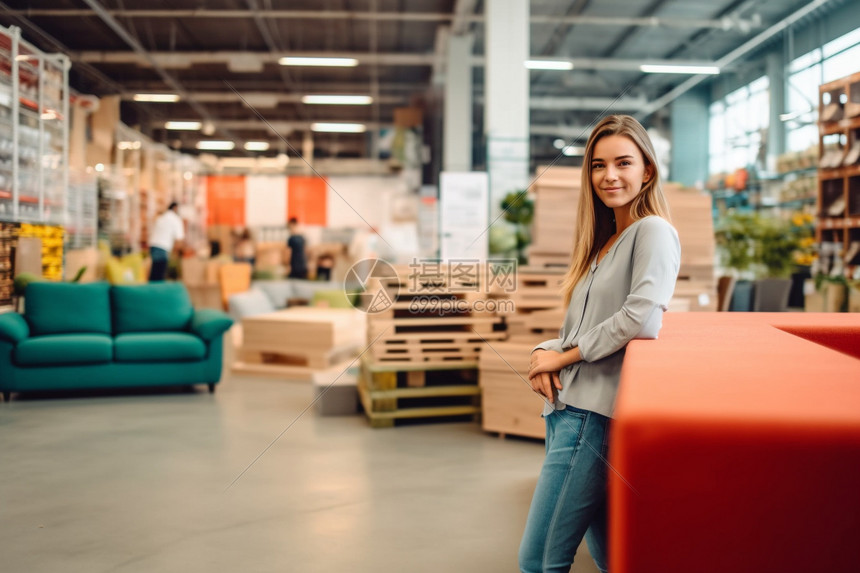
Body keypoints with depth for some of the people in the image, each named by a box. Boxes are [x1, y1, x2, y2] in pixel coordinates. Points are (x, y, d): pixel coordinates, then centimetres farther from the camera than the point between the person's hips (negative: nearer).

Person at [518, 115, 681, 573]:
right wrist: (545, 351, 1)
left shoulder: (653, 231, -6)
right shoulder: (602, 242, 20)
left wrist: (565, 355, -10)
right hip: (568, 405, 8)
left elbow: (642, 318, -20)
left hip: (595, 411, -8)